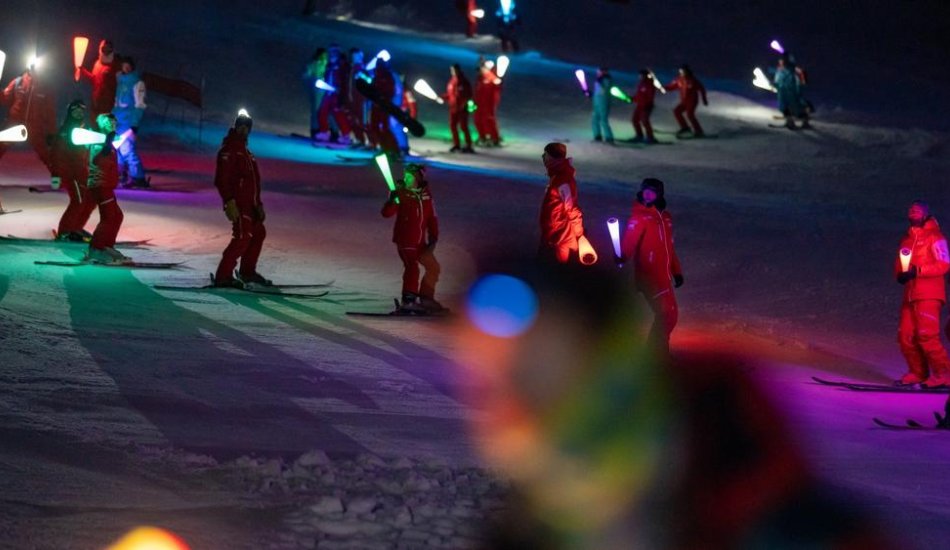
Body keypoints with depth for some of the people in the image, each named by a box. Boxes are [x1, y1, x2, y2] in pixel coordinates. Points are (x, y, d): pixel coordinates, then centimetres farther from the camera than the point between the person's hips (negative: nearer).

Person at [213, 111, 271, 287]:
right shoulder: (228, 150, -12)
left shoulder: (244, 150, 20)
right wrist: (229, 202, -27)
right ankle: (223, 275, -14)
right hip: (237, 203, -10)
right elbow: (222, 180, -20)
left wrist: (258, 204, 24)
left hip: (248, 202, 10)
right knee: (243, 236, -15)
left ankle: (247, 272, 28)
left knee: (258, 232, 17)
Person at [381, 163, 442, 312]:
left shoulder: (426, 195, 4)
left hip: (420, 242, 6)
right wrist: (393, 201, -35)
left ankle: (425, 298, 24)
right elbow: (386, 213, -17)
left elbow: (432, 218, 9)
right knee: (412, 267, -17)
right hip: (404, 239, -6)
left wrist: (433, 239, 3)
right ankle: (408, 300, -11)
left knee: (433, 267, 13)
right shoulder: (401, 194, -9)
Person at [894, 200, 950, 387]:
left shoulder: (934, 236, -3)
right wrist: (900, 273, -1)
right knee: (906, 336, 2)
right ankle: (917, 372, 13)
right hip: (910, 294, 7)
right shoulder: (907, 239, 19)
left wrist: (917, 271, -18)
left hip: (928, 295, -7)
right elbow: (899, 262, 23)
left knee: (927, 335, -15)